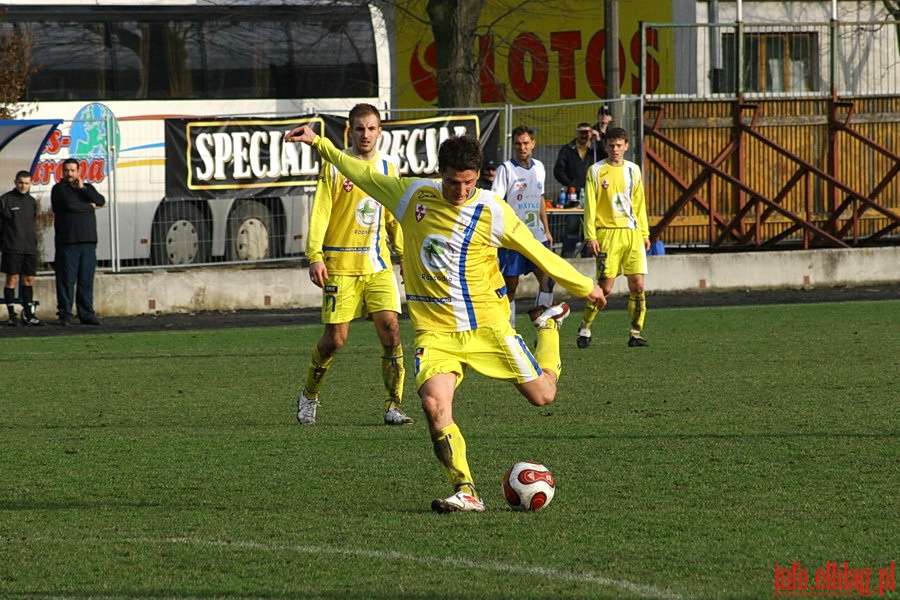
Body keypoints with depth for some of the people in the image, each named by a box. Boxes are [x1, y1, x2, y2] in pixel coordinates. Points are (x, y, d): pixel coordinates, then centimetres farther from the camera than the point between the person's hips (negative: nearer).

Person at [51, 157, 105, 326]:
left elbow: (101, 201, 2)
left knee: (86, 280, 3)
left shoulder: (87, 188, 19)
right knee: (66, 280, -6)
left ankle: (86, 313, 6)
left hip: (88, 242, 4)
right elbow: (69, 204, -12)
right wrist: (90, 206, 2)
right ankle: (64, 314, -2)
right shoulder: (59, 189, 5)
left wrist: (82, 188, -2)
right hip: (67, 241, -4)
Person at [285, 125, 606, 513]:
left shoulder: (492, 211, -7)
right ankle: (465, 492, -18)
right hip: (435, 330, 1)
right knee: (434, 404, -25)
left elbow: (536, 252, 4)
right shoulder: (413, 196, -1)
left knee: (542, 394, 3)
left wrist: (585, 287, 12)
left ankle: (549, 326, 34)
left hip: (487, 324, -1)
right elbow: (362, 174, 13)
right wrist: (318, 143, 16)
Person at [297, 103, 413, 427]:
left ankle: (393, 406, -2)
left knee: (390, 328, -9)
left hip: (378, 264, 4)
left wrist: (403, 254, 16)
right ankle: (308, 397, 21)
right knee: (335, 337, -3)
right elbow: (319, 214, -8)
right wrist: (315, 257, -16)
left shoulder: (389, 167, 10)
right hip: (341, 264, -4)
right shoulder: (335, 166, -4)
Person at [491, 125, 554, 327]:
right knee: (510, 285, 1)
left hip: (537, 235, 5)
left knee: (547, 279, -8)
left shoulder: (539, 167, 11)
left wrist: (546, 230, 23)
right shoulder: (506, 169, -8)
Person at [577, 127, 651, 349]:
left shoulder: (633, 170, 13)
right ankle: (584, 328, 11)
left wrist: (644, 233, 15)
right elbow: (590, 205, -2)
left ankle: (636, 333, 4)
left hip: (632, 233, 4)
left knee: (637, 284, -3)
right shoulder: (596, 171, 0)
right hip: (608, 232, -4)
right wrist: (590, 236, -9)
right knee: (605, 286, -6)